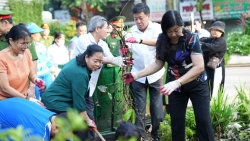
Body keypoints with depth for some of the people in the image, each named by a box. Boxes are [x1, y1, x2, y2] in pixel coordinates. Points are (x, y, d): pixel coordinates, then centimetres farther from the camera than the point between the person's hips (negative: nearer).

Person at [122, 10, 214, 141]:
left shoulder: (191, 38, -22)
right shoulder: (162, 41, -9)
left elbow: (199, 66, -28)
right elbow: (158, 63, 0)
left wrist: (176, 83, -36)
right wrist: (136, 75, -12)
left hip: (197, 84, -4)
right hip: (176, 86, 4)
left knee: (203, 120, -4)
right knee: (176, 122, 6)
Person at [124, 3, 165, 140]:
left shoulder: (157, 28, -8)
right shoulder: (131, 31, 0)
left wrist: (140, 40, -43)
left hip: (155, 74, -1)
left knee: (157, 107, 7)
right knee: (139, 108, 5)